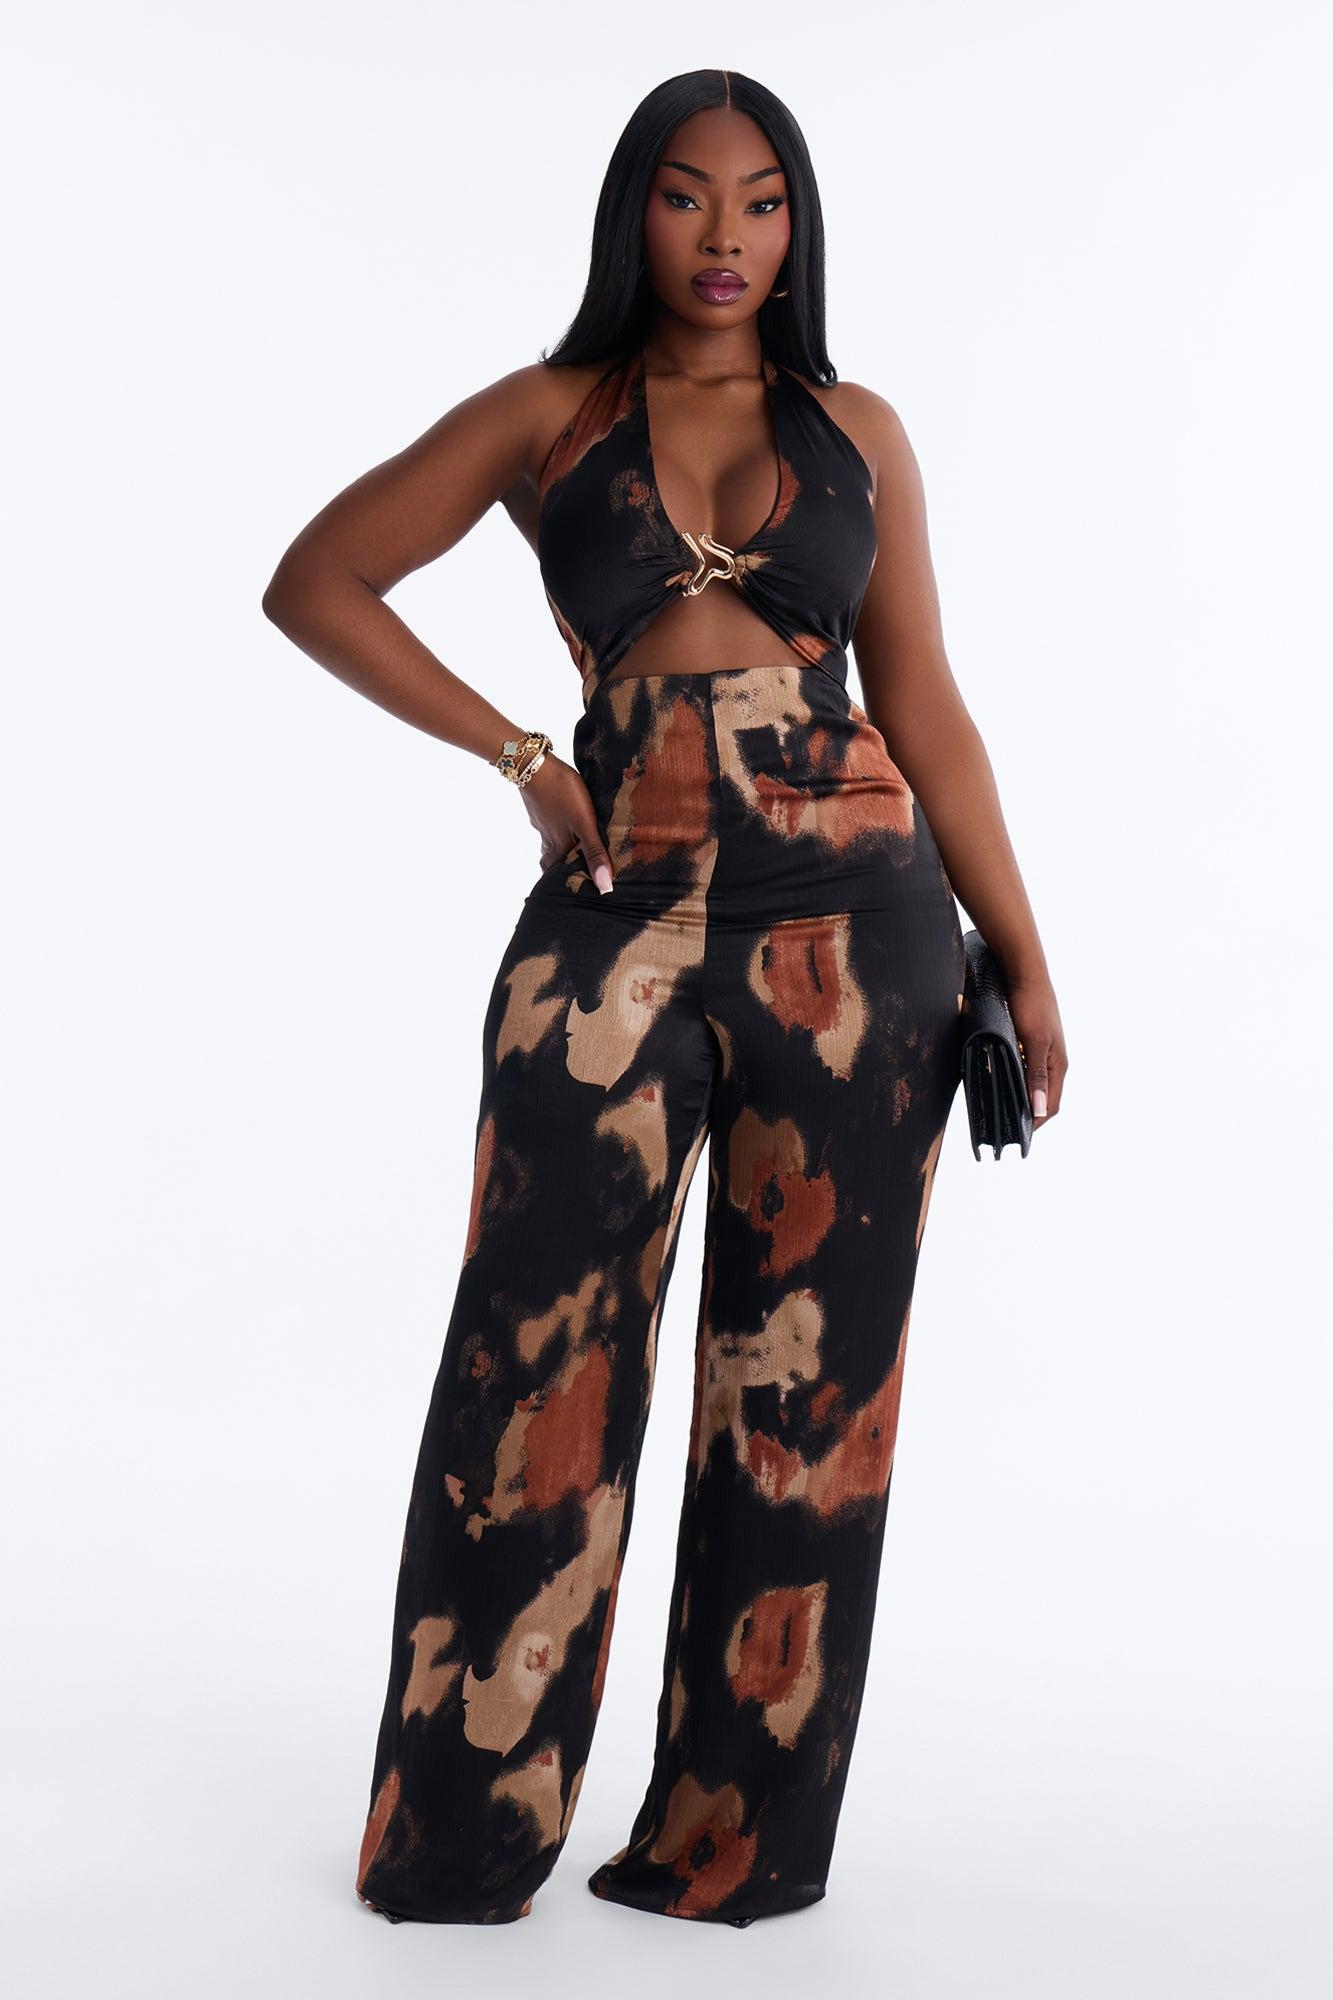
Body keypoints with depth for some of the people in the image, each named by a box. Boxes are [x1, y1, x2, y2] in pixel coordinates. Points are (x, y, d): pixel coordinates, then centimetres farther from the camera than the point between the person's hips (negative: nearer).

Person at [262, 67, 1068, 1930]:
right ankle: (462, 1834, 14)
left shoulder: (856, 430, 12)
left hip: (854, 923, 2)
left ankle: (737, 1836, 18)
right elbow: (315, 582, 8)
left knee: (804, 1381, 5)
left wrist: (1024, 958, 5)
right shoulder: (548, 415, 8)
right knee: (542, 1363, -1)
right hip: (624, 916, -1)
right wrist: (518, 751, 1)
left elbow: (924, 708, 11)